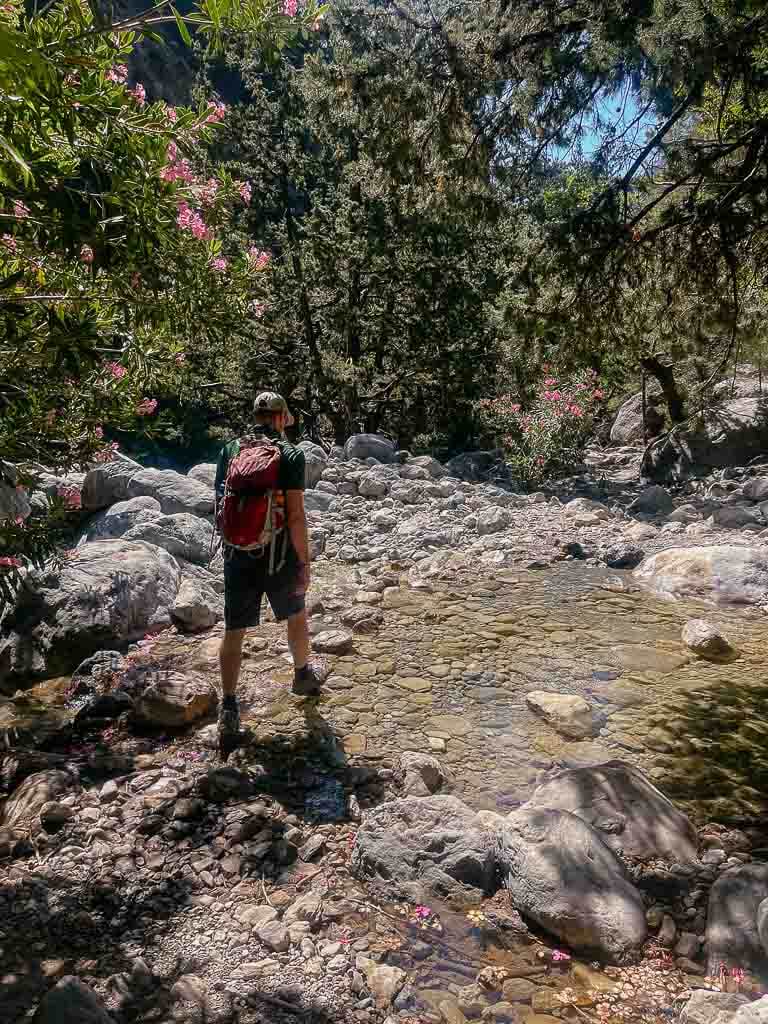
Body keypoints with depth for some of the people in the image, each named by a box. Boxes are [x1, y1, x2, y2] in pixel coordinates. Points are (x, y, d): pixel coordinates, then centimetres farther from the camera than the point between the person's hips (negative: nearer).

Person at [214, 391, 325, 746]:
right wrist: (304, 563, -10)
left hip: (237, 554, 3)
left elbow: (221, 504, 9)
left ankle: (229, 708, 8)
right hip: (278, 556, -2)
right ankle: (303, 675, 42)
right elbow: (295, 514, -16)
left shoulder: (229, 450, 3)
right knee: (296, 615, 22)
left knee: (234, 630, 9)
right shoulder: (290, 454, -10)